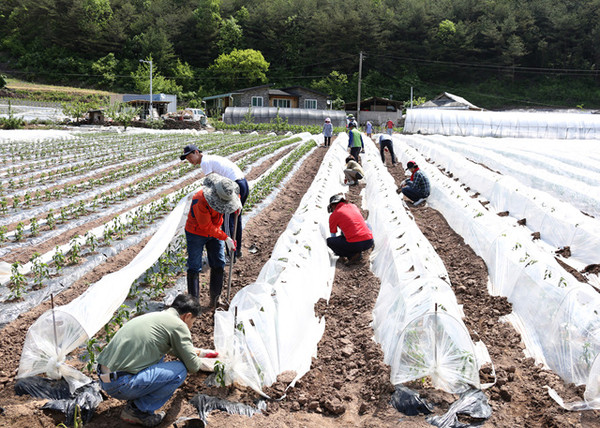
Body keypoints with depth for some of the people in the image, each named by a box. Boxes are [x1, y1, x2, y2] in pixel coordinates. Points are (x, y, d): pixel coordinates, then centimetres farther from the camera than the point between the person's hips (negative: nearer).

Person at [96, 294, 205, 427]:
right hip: (120, 384, -9)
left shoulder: (152, 316, 21)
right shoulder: (178, 325, -5)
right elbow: (192, 366, 1)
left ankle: (135, 401, 17)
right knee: (180, 370, -4)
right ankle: (138, 410, 0)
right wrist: (201, 363, 25)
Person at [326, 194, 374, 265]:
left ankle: (353, 255, 1)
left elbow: (333, 235, 21)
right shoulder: (354, 206, 19)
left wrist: (336, 250, 41)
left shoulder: (334, 215, 6)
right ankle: (358, 252, 17)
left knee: (328, 241, 13)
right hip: (369, 242, 6)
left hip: (355, 244, -5)